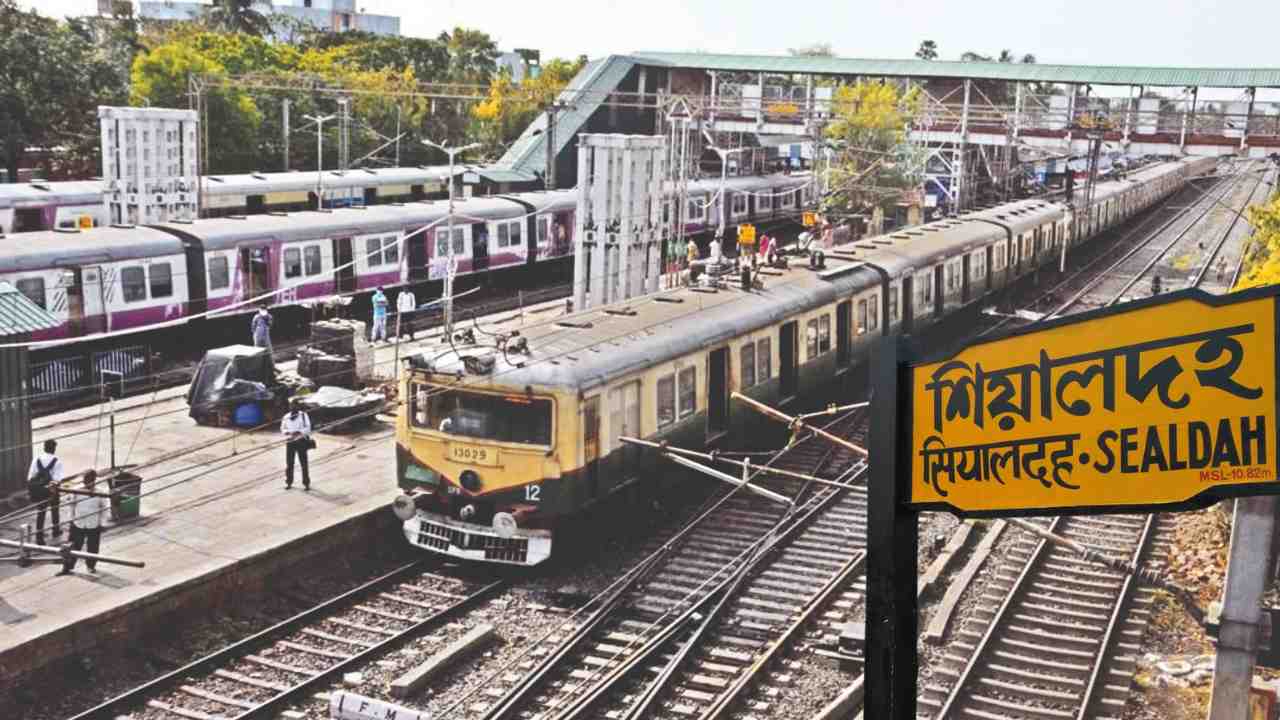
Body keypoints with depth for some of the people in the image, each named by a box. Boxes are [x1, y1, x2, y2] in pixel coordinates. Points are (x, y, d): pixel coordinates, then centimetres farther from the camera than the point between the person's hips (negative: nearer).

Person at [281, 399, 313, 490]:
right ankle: (289, 482, 16)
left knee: (304, 463, -4)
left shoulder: (303, 415, 0)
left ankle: (306, 483, 1)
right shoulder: (286, 417, 11)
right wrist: (287, 432, -11)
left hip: (301, 441, -3)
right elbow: (282, 429, 12)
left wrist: (299, 432, -22)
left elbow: (308, 428, -5)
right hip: (290, 442, 3)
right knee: (289, 464, 4)